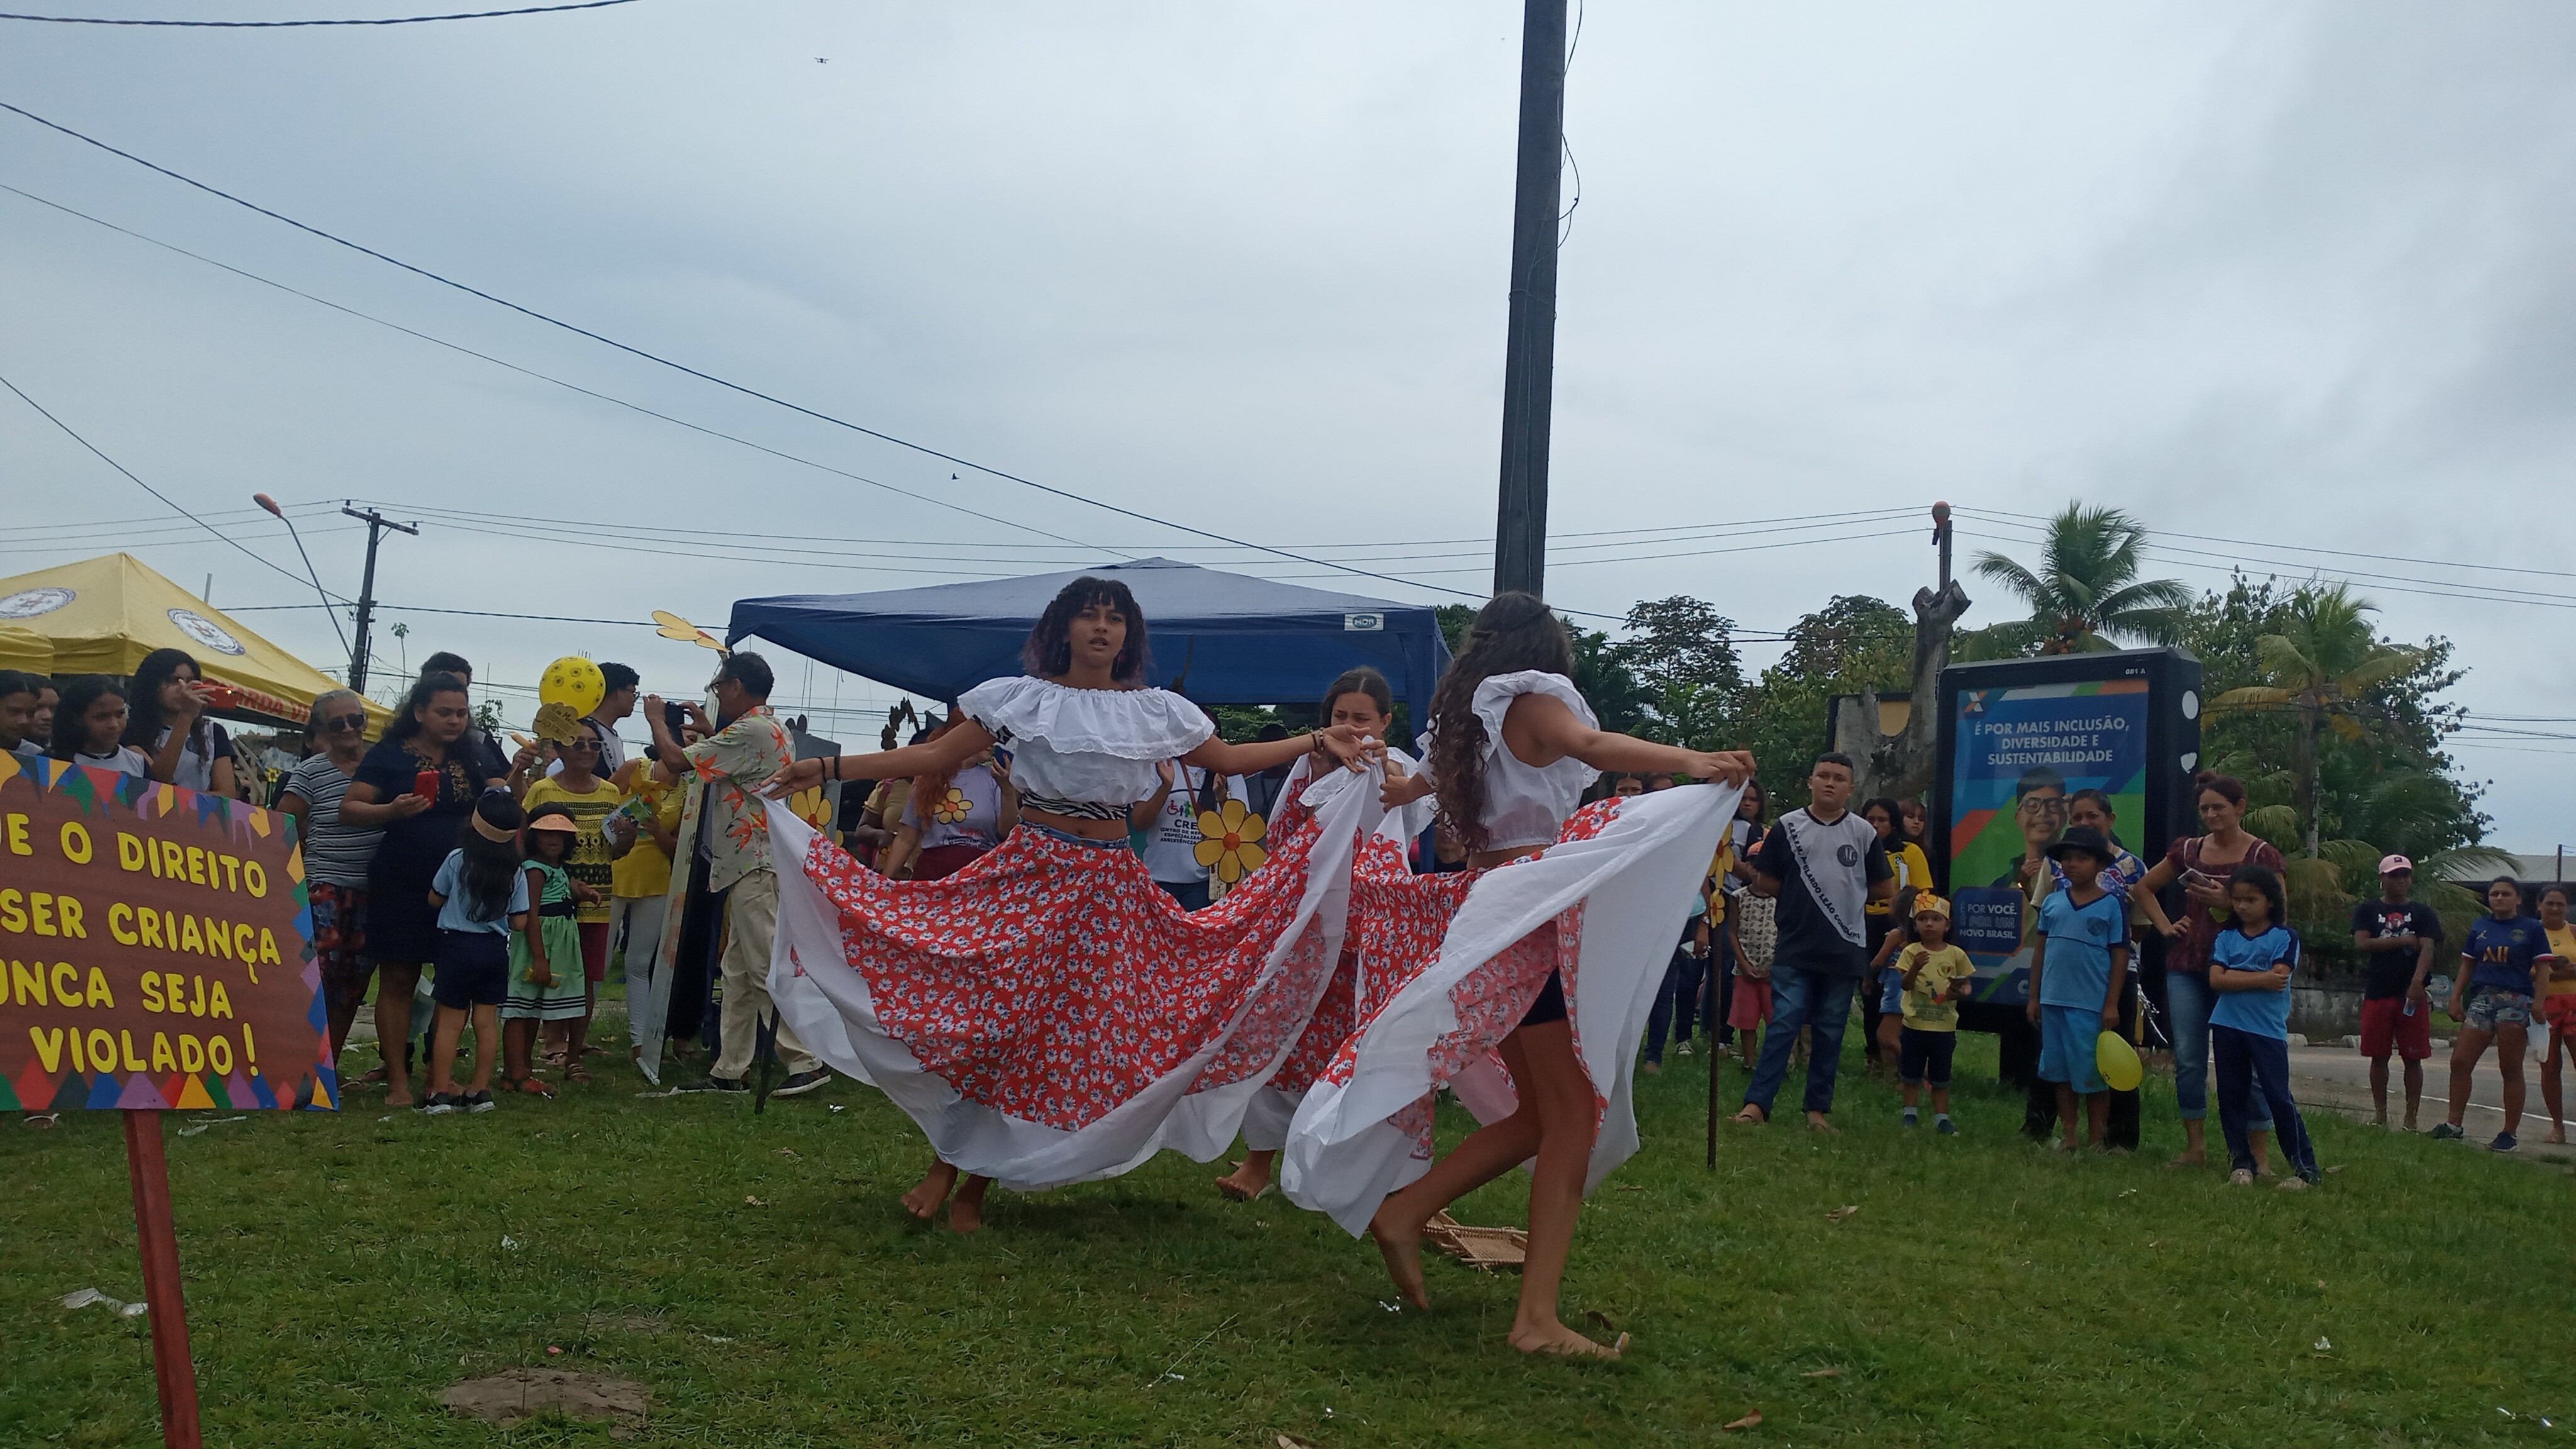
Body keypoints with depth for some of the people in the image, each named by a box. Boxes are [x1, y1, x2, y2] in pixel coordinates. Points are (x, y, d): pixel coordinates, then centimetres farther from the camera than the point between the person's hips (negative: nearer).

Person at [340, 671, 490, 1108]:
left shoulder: (471, 761, 13)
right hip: (401, 885, -4)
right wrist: (392, 811, -23)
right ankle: (397, 1080, 3)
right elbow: (349, 809, -6)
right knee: (398, 978, -1)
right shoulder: (389, 755, -1)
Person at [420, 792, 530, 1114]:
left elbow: (435, 900, 2)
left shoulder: (457, 860, -9)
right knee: (487, 1021, 8)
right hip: (496, 949, 3)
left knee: (450, 1021, 2)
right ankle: (481, 1091, 12)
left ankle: (440, 1093, 1)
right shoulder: (515, 872, -3)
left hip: (458, 944, -2)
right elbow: (520, 923, -1)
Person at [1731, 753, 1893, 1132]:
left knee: (1830, 1032, 7)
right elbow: (1765, 885, 2)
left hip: (1845, 950, 2)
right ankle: (1756, 1103, -7)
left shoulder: (1863, 832, 5)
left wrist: (1848, 886, 5)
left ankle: (1818, 1108, 15)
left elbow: (1886, 887, 11)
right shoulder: (1788, 827, 2)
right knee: (1784, 1025, -7)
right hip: (1795, 949, -2)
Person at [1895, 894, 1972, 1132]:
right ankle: (1910, 1114, 23)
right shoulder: (1912, 952, -3)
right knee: (1911, 1075, 11)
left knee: (1941, 1077, 10)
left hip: (1944, 1026, 0)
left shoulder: (1956, 955, 0)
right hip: (1915, 1024, 0)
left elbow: (1968, 984, 5)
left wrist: (1961, 992, -17)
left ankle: (1941, 1118, 17)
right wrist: (1916, 967, -27)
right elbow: (1905, 985, -10)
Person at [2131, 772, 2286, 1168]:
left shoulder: (2262, 856, -1)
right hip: (2186, 968, 4)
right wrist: (2165, 925, 11)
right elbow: (2142, 888, 22)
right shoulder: (2188, 850, 11)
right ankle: (2195, 1147, 12)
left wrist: (2228, 904, -18)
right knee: (2188, 1059, 4)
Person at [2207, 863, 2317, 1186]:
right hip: (2228, 1026, 4)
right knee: (2231, 1097, 8)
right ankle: (2242, 1162, 19)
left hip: (2268, 1029, -4)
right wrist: (2261, 979, -13)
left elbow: (2278, 979, -14)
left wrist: (2235, 976, -8)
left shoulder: (2284, 938, -1)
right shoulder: (2226, 938, 8)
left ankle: (2305, 1168, 2)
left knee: (2279, 1098, -6)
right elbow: (2216, 980, -5)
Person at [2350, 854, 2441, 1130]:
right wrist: (2403, 941, -9)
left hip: (2413, 994, 0)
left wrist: (2417, 983, -22)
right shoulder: (2367, 910, 8)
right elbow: (2361, 944, -7)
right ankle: (2380, 1116, 12)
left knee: (2413, 1058, 1)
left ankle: (2411, 1118, 7)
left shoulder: (2423, 913, 7)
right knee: (2379, 1057, 4)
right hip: (2377, 994, 0)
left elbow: (2427, 949, -7)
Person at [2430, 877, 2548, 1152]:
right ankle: (2454, 1125, 4)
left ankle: (2509, 1134, 8)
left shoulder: (2532, 929, 3)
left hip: (2516, 1001, -4)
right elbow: (2467, 966, 17)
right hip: (2482, 999, 4)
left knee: (2511, 1070, 1)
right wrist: (2455, 999, 9)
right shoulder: (2480, 927, 15)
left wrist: (2538, 1004, -11)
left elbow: (2542, 970, -1)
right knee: (2460, 1062, -3)